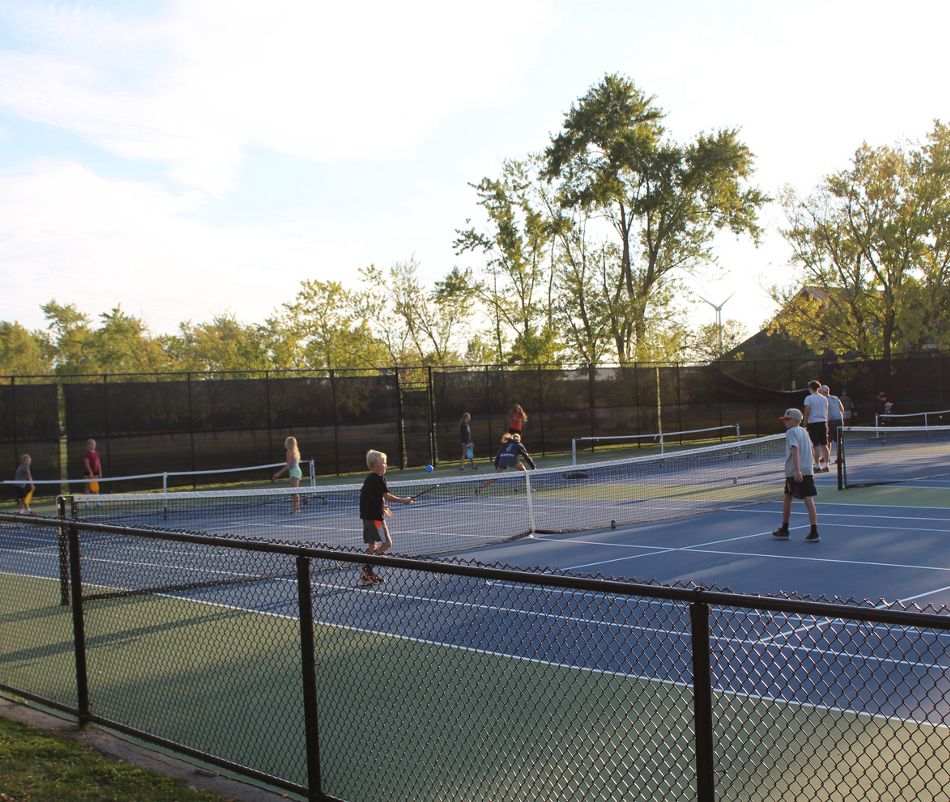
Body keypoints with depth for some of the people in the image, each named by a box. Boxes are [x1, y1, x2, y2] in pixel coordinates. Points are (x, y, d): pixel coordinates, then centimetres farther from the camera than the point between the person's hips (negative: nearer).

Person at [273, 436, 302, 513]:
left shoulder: (289, 452, -9)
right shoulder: (295, 452, 16)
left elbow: (288, 465, -13)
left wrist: (279, 473, -10)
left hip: (294, 471, -9)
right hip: (298, 470, 9)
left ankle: (295, 508, -15)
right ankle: (297, 507, 16)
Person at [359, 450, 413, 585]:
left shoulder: (369, 479, 17)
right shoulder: (379, 479, -11)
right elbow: (386, 496, -14)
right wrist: (403, 500, -8)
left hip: (366, 516, 10)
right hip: (375, 516, -10)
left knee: (372, 545, 12)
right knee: (387, 543, -7)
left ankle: (367, 575, 13)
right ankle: (367, 566, -13)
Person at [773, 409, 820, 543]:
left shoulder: (791, 432, -6)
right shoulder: (804, 432, 17)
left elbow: (795, 449, -17)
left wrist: (797, 470, -24)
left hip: (793, 472, -5)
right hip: (808, 471, 6)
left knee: (787, 499, 11)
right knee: (809, 501, -3)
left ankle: (784, 530, 22)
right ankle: (814, 533, -11)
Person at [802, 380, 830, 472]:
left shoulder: (808, 398, -5)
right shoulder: (824, 398, 10)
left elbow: (807, 412, -9)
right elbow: (826, 413, 14)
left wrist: (805, 424, -3)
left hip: (813, 423, -5)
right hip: (823, 422, 5)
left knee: (815, 446, -5)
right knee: (824, 445, 8)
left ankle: (817, 466, -6)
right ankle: (826, 466, 10)